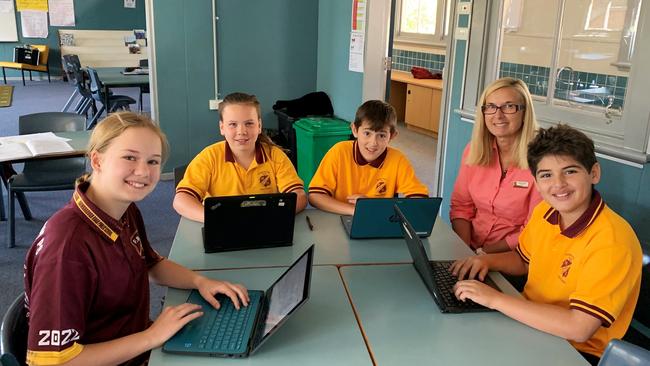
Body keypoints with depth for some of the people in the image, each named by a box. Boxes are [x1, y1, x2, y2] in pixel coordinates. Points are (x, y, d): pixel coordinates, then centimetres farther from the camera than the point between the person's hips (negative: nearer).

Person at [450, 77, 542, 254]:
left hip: (510, 258, -4)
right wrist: (464, 248, -9)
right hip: (471, 249, 4)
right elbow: (460, 206, 7)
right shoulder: (474, 150, 4)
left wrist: (485, 251, -15)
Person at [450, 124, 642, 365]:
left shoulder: (611, 242, -25)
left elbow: (579, 328, -31)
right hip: (531, 322, 6)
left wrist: (495, 299, -29)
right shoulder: (545, 211, -4)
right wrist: (488, 260, -5)